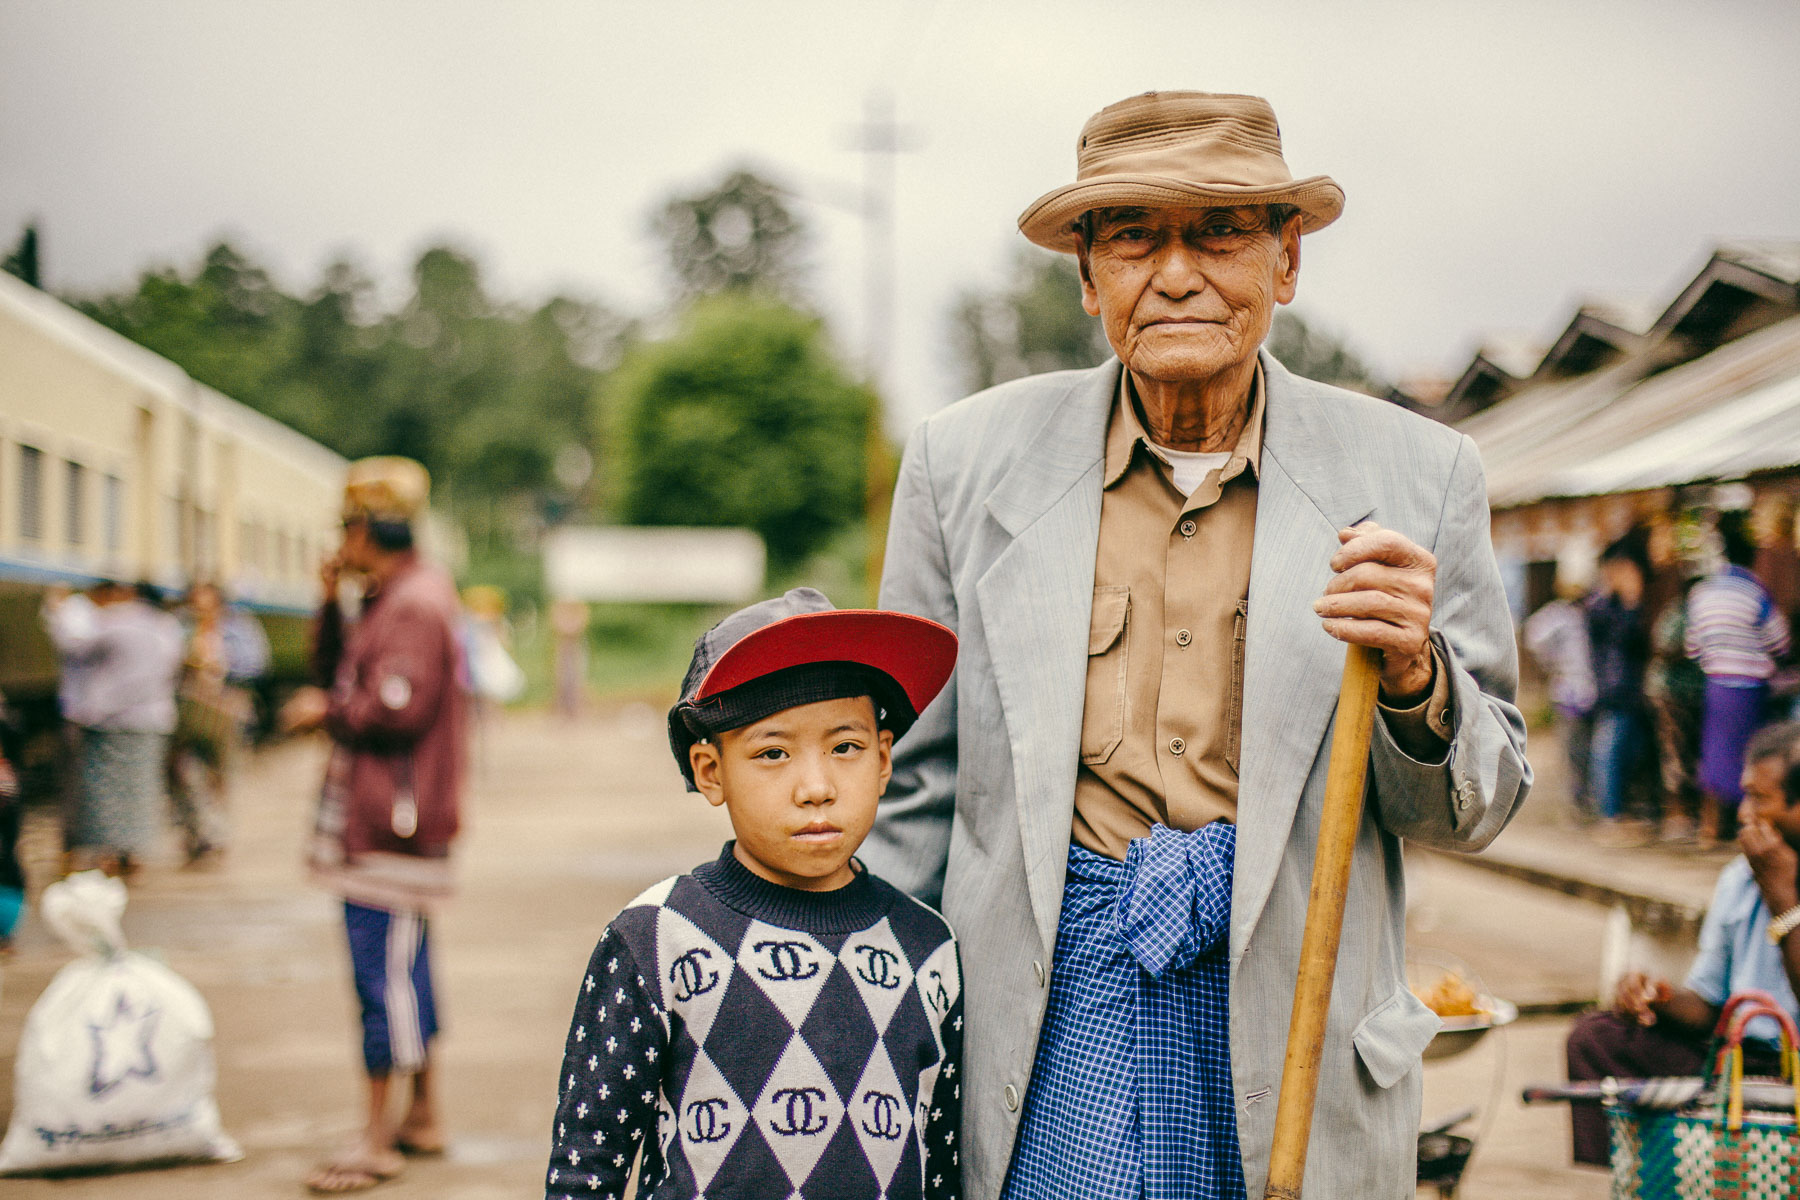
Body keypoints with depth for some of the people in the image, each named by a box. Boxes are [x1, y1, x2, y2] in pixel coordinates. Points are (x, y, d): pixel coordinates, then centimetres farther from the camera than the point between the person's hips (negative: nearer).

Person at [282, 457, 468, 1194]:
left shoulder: (415, 607, -15)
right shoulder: (387, 601, 18)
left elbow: (398, 708, -23)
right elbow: (337, 671, 23)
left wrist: (327, 712, -8)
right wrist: (330, 604, 10)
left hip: (392, 823, -11)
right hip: (377, 819, 11)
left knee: (385, 970, -8)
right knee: (405, 967, 15)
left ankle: (378, 1137, -3)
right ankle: (422, 1116, 24)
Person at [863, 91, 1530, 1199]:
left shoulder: (1415, 475, 0)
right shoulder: (966, 461, 1)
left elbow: (1475, 808, 4)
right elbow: (909, 785, 7)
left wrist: (1414, 676, -17)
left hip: (1294, 1014, 1)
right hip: (1046, 1005, 0)